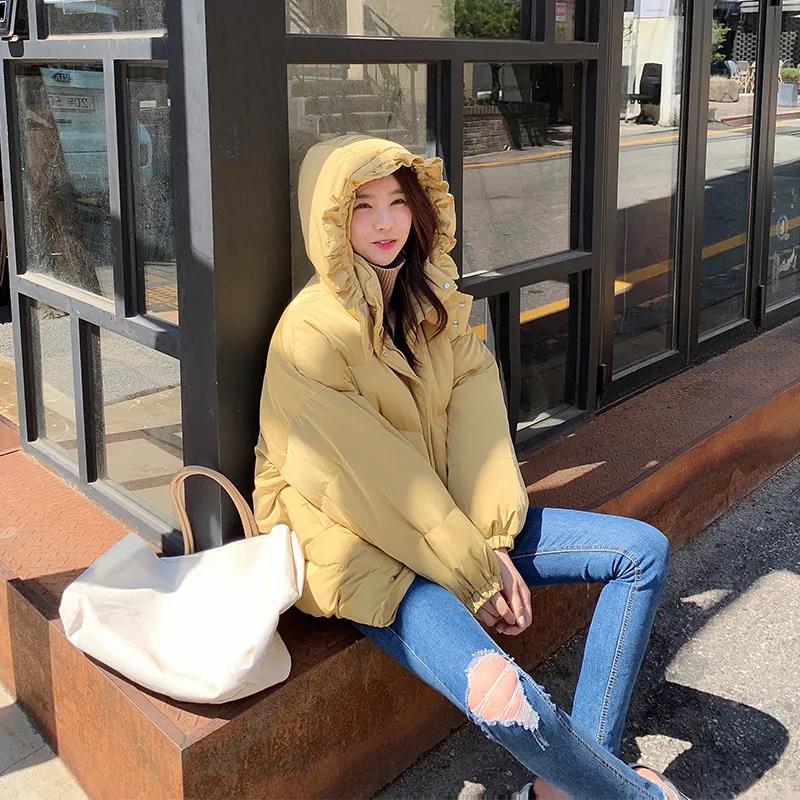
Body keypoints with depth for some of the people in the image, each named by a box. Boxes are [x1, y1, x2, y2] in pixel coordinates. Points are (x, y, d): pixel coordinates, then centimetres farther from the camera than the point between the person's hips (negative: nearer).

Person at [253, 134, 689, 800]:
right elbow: (373, 479, -19)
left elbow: (476, 425, -2)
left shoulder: (435, 306, 6)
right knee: (505, 701, -31)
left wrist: (494, 544, -14)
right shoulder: (311, 333, -17)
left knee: (644, 550, -1)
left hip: (445, 519, 8)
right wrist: (475, 576, -15)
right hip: (359, 550, -8)